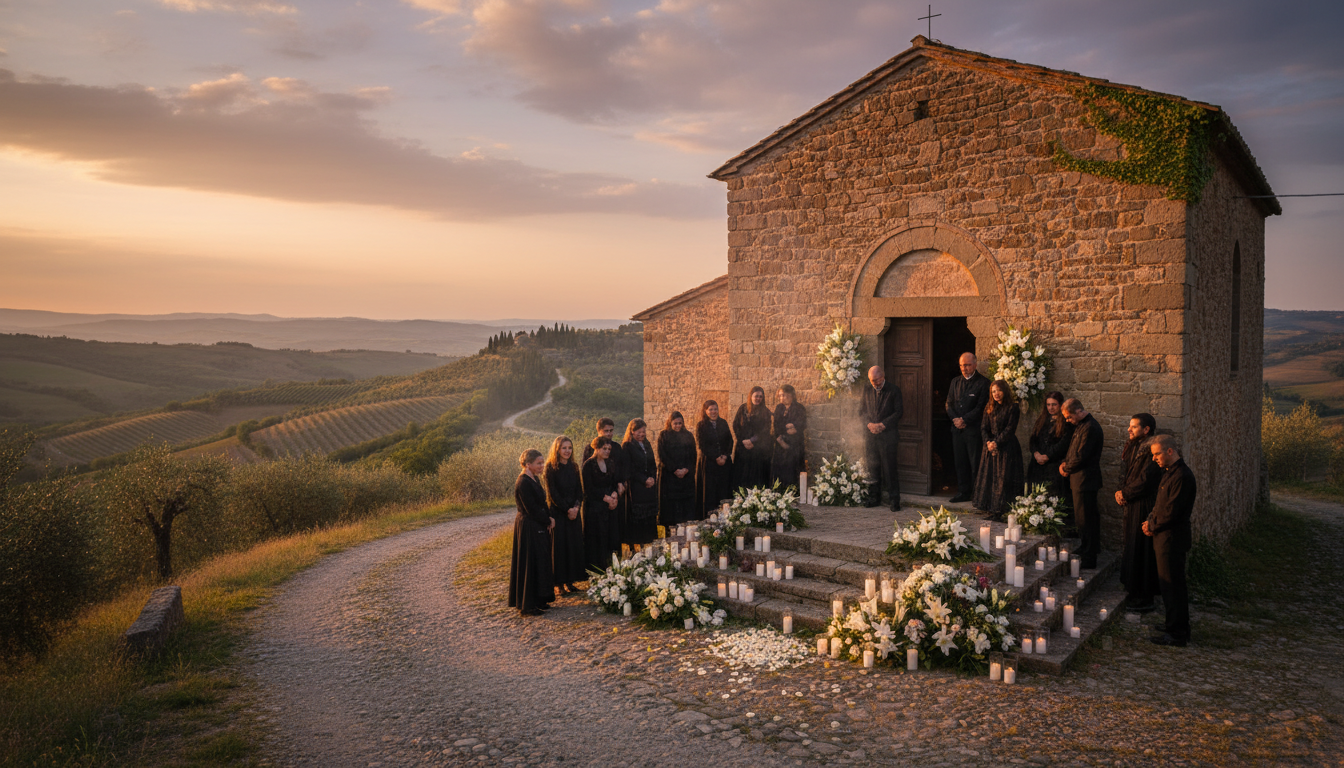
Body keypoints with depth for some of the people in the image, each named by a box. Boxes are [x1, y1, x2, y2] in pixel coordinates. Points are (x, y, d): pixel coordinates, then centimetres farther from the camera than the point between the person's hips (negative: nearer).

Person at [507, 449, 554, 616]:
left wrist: (549, 518, 0)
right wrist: (548, 521, -10)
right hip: (528, 528, -10)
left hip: (539, 527, 10)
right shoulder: (523, 483, -20)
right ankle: (527, 605, 8)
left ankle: (538, 601, 26)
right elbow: (532, 509, -21)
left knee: (540, 563, 16)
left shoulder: (534, 479, 9)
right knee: (529, 564, -1)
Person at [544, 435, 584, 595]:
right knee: (559, 545, -1)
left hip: (573, 512, 5)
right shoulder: (551, 467, -8)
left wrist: (576, 506, -8)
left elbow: (579, 490, 8)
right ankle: (559, 582, 8)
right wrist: (567, 509, -12)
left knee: (574, 544, 6)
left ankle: (570, 580, 15)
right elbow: (552, 493, -11)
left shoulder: (573, 467, 9)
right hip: (557, 512, -5)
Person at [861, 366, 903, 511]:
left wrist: (883, 424, -11)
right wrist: (869, 424, -5)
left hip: (887, 435, -3)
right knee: (872, 467, 5)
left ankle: (895, 499, 3)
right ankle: (874, 497, 15)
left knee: (889, 468, -3)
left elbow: (898, 412, -2)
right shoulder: (866, 390, 10)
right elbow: (862, 410, 12)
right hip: (870, 435, 3)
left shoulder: (894, 390, 0)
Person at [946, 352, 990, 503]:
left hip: (973, 429, -5)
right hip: (957, 429, 5)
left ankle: (977, 494, 5)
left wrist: (964, 420, -11)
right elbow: (949, 404, 14)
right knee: (960, 462, 8)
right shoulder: (955, 382, 15)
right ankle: (963, 492, 16)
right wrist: (955, 419, -3)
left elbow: (981, 407, -9)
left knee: (975, 463, -3)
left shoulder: (983, 382, -3)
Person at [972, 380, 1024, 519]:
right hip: (991, 447, 6)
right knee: (989, 477, 3)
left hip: (1007, 448, -6)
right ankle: (992, 509, 9)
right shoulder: (989, 408, 13)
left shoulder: (1012, 408, -5)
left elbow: (1009, 429, -10)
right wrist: (988, 442, -8)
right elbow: (984, 427, 9)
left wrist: (997, 442, -16)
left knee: (1003, 479, -6)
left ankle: (1004, 510, -2)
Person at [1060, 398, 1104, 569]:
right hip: (1080, 479, 10)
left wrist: (1066, 468, -7)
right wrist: (1064, 463, 4)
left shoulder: (1090, 428, -20)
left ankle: (1088, 559, 1)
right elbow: (1073, 449, 20)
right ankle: (1091, 548, 32)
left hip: (1085, 480, -10)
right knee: (1088, 518, 19)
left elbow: (1081, 456, -22)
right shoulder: (1080, 425, 13)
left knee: (1085, 519, -5)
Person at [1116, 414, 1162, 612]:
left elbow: (1144, 481, -20)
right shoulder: (1133, 447, 11)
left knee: (1141, 549, -3)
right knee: (1131, 547, 14)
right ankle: (1135, 593, 25)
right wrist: (1121, 493, 1)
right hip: (1132, 506, 9)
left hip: (1144, 508, -9)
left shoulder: (1151, 451, -18)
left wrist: (1124, 494, -9)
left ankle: (1145, 598, 7)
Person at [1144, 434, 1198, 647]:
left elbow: (1172, 512, -22)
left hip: (1172, 539, -10)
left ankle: (1177, 634, 5)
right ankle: (1175, 624, 29)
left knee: (1172, 586, -3)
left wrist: (1152, 526, -9)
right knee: (1169, 584, 17)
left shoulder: (1182, 476, -20)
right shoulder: (1169, 472, 12)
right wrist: (1151, 520, 3)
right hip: (1165, 537, 10)